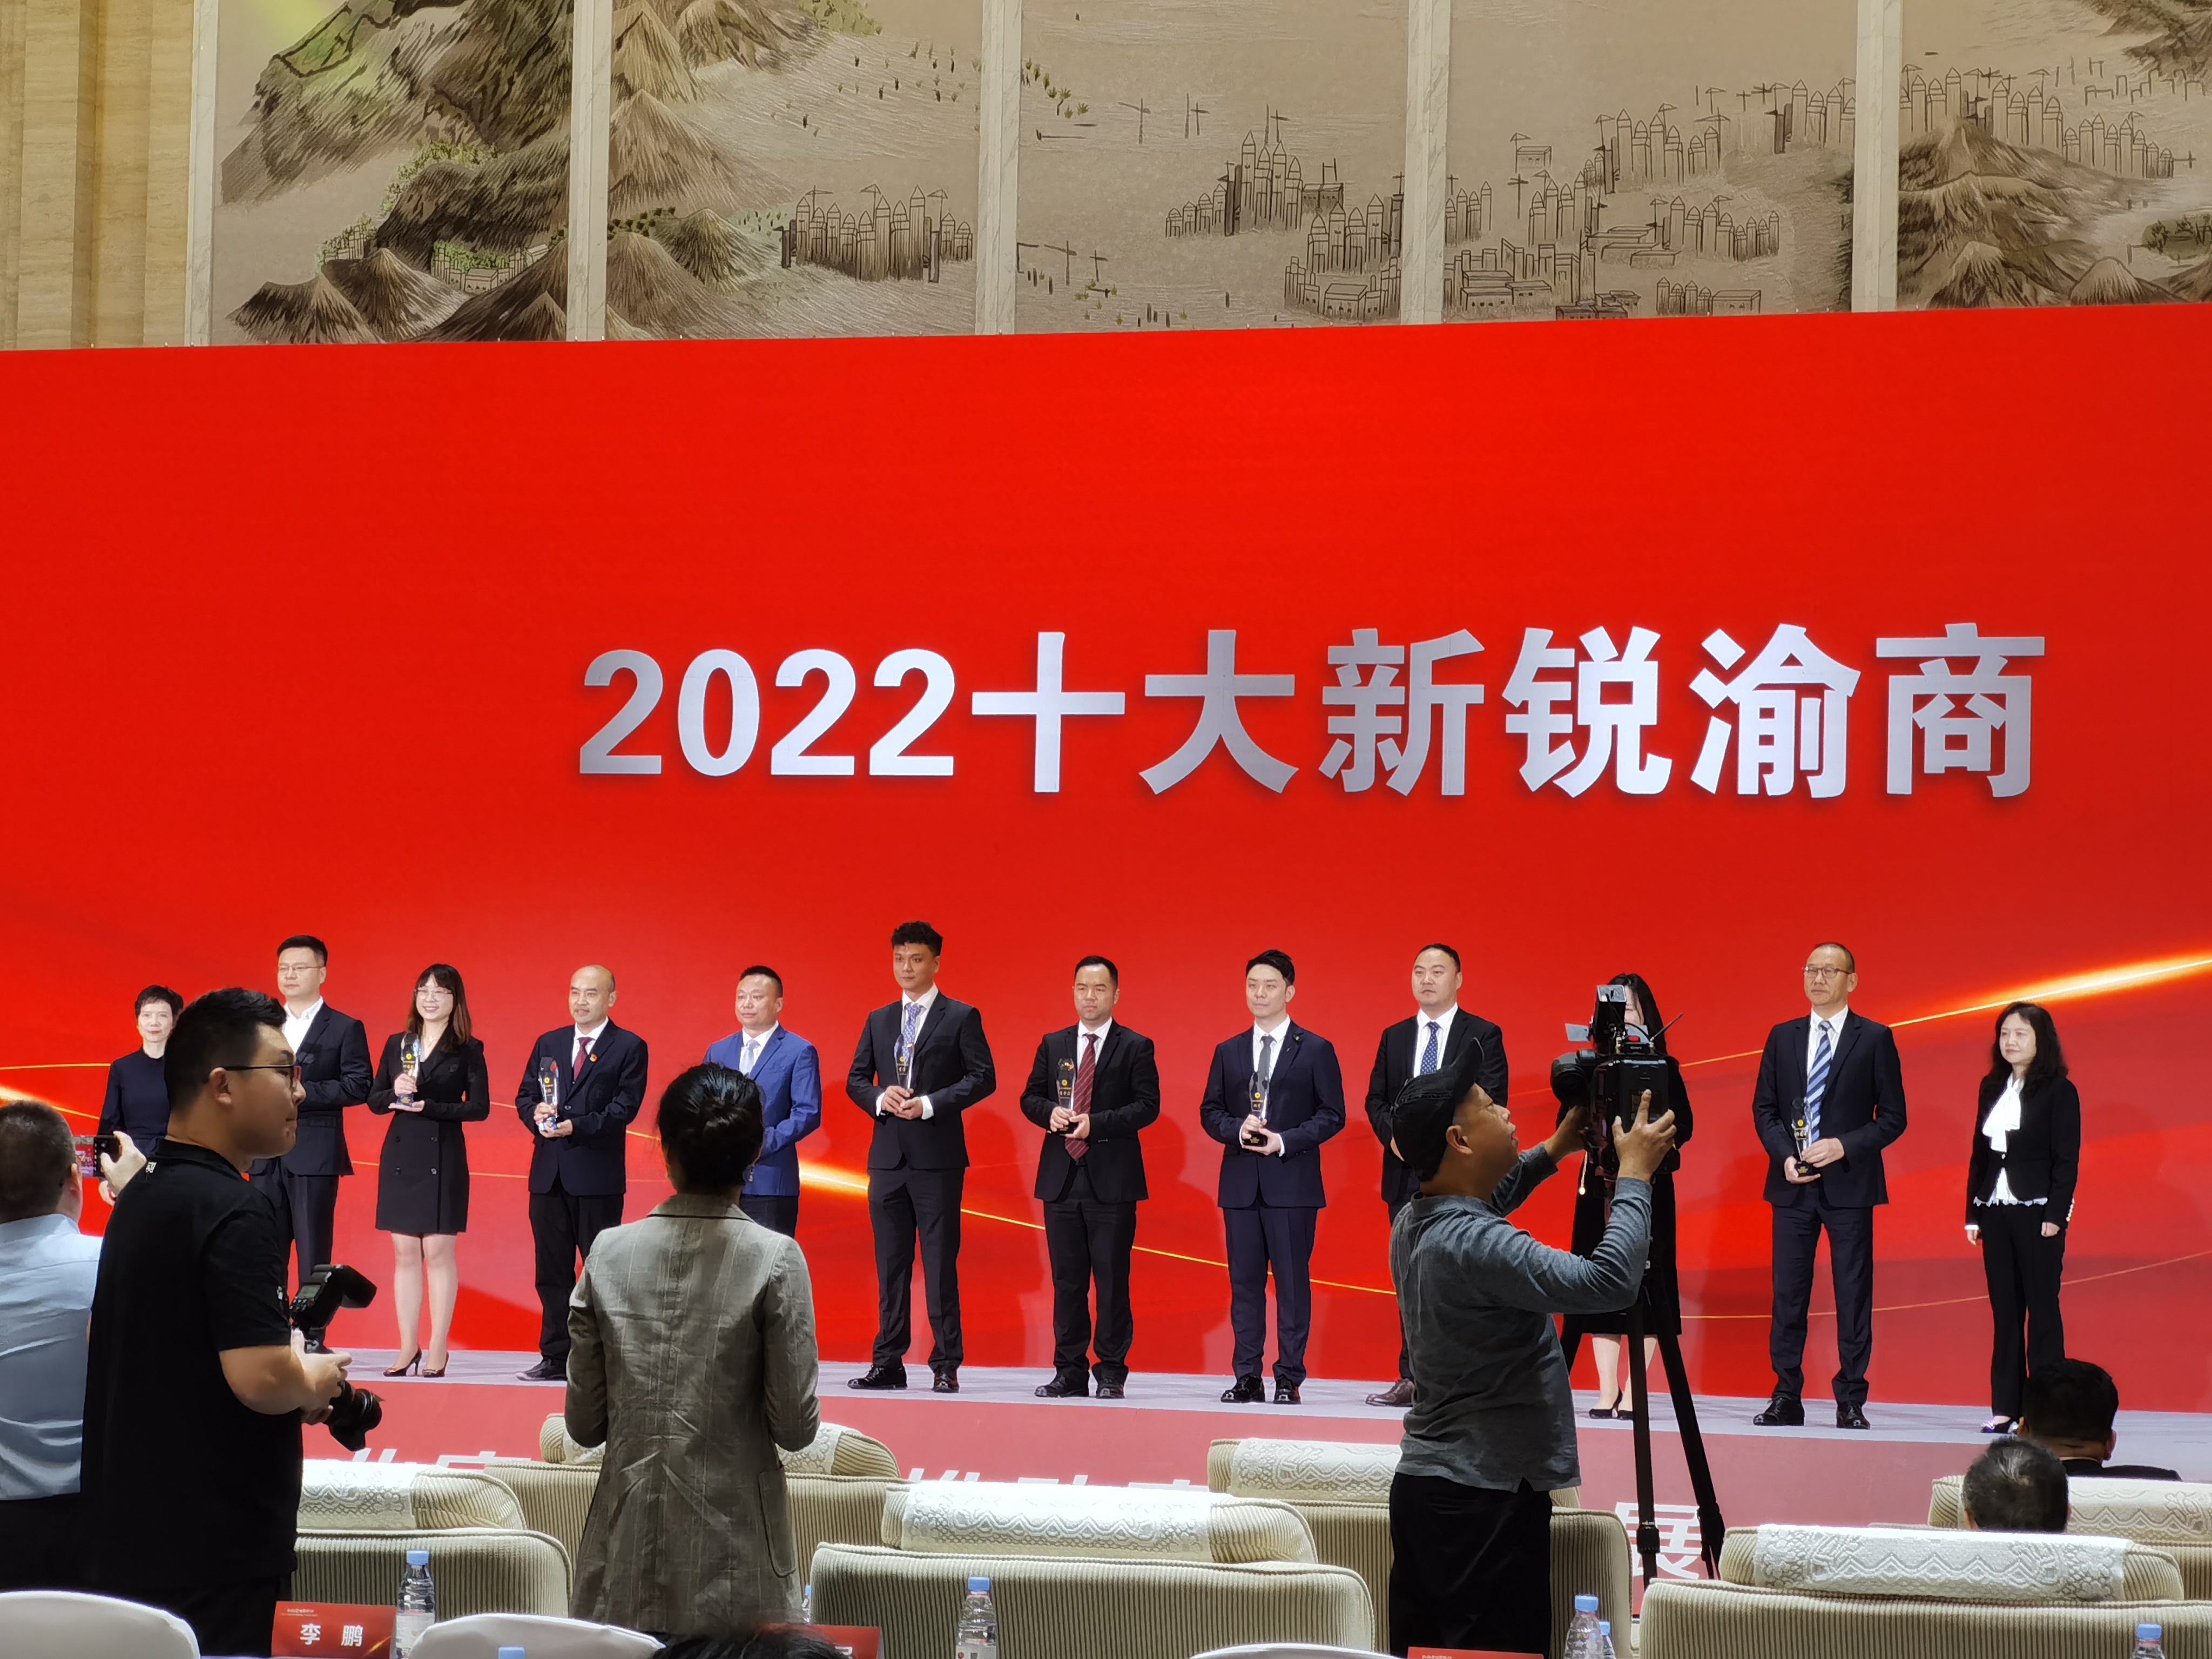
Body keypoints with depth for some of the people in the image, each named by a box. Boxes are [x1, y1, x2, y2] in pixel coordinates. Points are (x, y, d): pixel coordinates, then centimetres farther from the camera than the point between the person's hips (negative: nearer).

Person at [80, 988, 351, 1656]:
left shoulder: (143, 1196, 12)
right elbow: (261, 1378, -26)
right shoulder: (234, 1210, -18)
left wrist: (293, 1373, 15)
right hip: (213, 1551, -9)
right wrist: (315, 1378, -4)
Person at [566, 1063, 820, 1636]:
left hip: (627, 1561, 3)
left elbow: (583, 1423, 3)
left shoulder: (610, 1253, -1)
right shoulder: (775, 1260, -8)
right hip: (731, 1562, -2)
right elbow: (796, 1427, -8)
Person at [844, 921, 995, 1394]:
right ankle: (888, 1364, 9)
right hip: (888, 1155, 5)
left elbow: (983, 1078, -5)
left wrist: (930, 1104, -15)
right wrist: (881, 1098, -6)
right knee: (890, 1264, 6)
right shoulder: (879, 1021, 15)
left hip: (938, 1156, -5)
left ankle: (946, 1366, -1)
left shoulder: (961, 1018, 1)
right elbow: (856, 1079, 16)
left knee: (940, 1262, -4)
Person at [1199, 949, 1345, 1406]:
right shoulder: (1229, 1052, 13)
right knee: (1245, 1282, 4)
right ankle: (1247, 1377, 8)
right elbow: (1210, 1111, 13)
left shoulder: (1316, 1051, 2)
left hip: (1292, 1181, -3)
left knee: (1293, 1281, -3)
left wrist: (1285, 1141, -13)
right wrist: (1237, 1129, -8)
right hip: (1240, 1182, 3)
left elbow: (1331, 1114, -1)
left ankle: (1289, 1379, 1)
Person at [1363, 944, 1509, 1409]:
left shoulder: (1483, 1036, 1)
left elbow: (1490, 1105, -7)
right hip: (1407, 1176, 4)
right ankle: (1412, 1379, 7)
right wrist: (1395, 1135, -6)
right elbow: (1376, 1100, 14)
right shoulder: (1394, 1037, 16)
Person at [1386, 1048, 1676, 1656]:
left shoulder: (1414, 1223, 8)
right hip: (1486, 1500, -10)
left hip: (1423, 1486, 10)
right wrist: (1634, 1174, -15)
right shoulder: (1473, 1245, -21)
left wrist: (1553, 1151, 27)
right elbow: (1608, 1282, -28)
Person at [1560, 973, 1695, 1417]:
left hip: (1648, 1185, -3)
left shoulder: (1663, 1069, 1)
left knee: (1645, 1285, -3)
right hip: (1598, 1182, 3)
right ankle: (1607, 1391, 6)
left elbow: (1683, 1126, -4)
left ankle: (1634, 1393, 0)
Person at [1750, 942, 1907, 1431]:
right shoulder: (1782, 1037, 11)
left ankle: (1851, 1400, 3)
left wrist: (1844, 1146, -14)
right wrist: (1785, 1156, -6)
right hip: (1793, 1184, 3)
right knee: (1788, 1292, 3)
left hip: (1849, 1183, -3)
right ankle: (1786, 1398, 7)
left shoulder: (1875, 1039, 1)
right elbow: (1763, 1109, 11)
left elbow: (1893, 1117, -1)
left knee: (1853, 1294, -1)